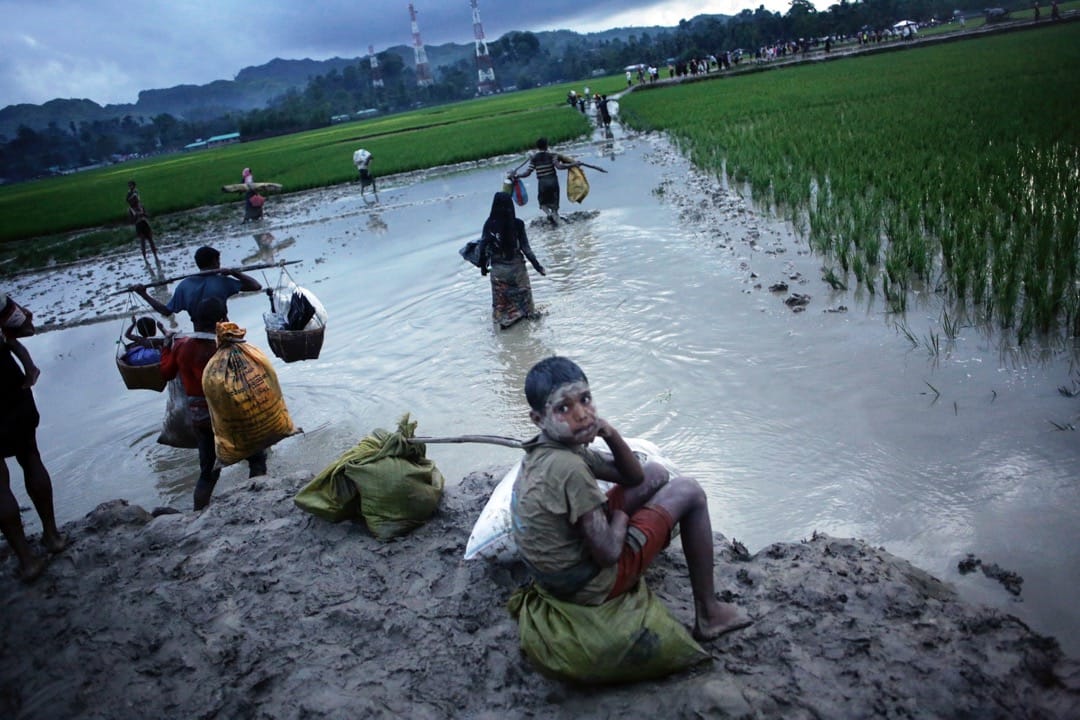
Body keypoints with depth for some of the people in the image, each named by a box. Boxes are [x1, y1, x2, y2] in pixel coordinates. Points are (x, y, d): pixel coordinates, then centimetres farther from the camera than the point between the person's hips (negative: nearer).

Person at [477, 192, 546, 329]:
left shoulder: (489, 224, -14)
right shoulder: (517, 224, -17)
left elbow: (483, 247, -9)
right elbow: (525, 247, -13)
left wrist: (483, 266, 6)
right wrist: (536, 264, -3)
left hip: (497, 268, 1)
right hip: (516, 265, -1)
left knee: (500, 294, 19)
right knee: (523, 290, 23)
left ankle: (503, 318, 29)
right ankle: (529, 312, 40)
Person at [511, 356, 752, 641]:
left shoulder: (545, 450, -3)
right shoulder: (568, 467, -31)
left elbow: (632, 476, 4)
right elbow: (608, 553, -27)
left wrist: (610, 435, -14)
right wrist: (620, 517, -7)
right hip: (593, 586, -8)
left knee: (655, 474, 17)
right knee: (689, 492, 1)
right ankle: (708, 613, 10)